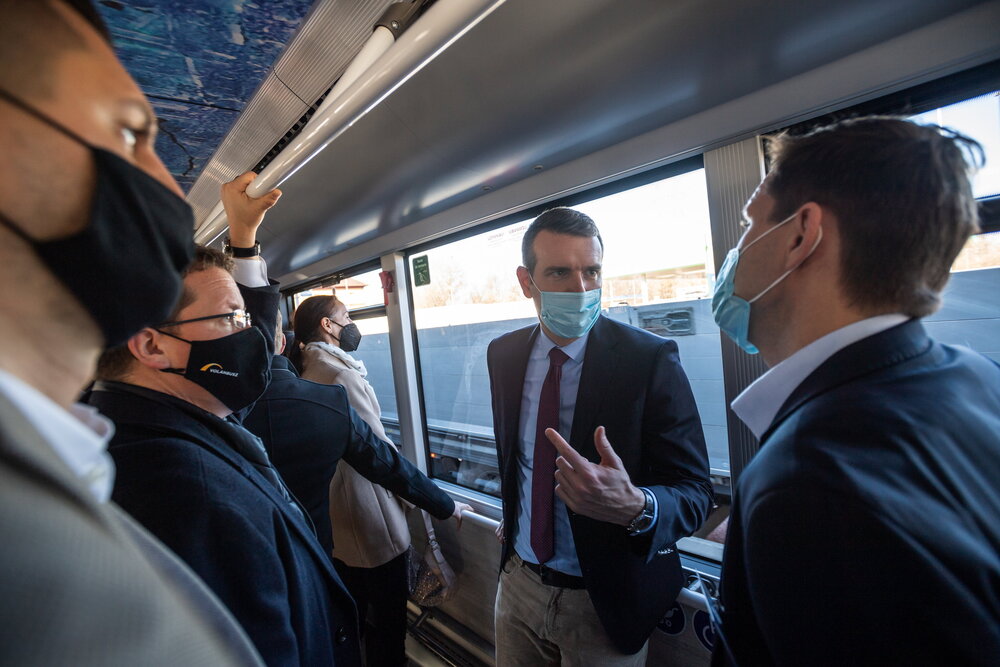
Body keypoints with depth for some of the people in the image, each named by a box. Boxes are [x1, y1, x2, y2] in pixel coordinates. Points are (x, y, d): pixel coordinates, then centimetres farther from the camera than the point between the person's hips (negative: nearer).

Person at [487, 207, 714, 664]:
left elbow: (695, 492, -20)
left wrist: (635, 507, -39)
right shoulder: (503, 354, -5)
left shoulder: (650, 358, -20)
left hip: (604, 604, -3)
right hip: (519, 580, 4)